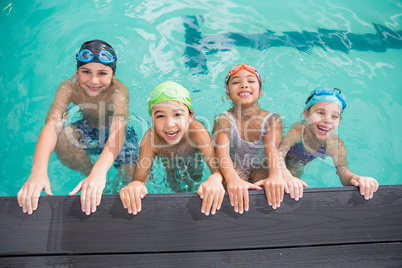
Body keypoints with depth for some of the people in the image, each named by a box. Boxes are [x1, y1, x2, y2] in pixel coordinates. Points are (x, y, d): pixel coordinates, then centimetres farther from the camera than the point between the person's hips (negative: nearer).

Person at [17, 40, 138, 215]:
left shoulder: (119, 91, -33)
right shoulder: (68, 88, -27)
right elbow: (52, 124, -40)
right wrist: (38, 171, -57)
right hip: (87, 131, 1)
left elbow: (118, 130, -49)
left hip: (115, 137, -1)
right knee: (61, 136, -29)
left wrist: (99, 172, -66)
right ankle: (87, 173, -4)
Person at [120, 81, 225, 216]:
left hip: (193, 163, 0)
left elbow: (218, 168, -45)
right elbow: (139, 178, -40)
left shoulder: (197, 131, -42)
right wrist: (135, 184, -66)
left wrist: (215, 179, -71)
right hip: (169, 168, 0)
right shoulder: (151, 138, -41)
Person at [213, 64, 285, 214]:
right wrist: (233, 179, -53)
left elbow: (272, 148, -28)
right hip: (235, 168, -1)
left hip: (261, 168, 1)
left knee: (268, 190, -31)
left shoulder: (272, 120, -10)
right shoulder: (224, 120, -14)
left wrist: (275, 175, -51)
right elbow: (222, 151, -31)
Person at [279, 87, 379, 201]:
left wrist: (355, 178, -66)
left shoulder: (335, 145, -29)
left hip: (301, 166, 3)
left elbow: (343, 172, -38)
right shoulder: (296, 132, -43)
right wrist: (287, 177, -81)